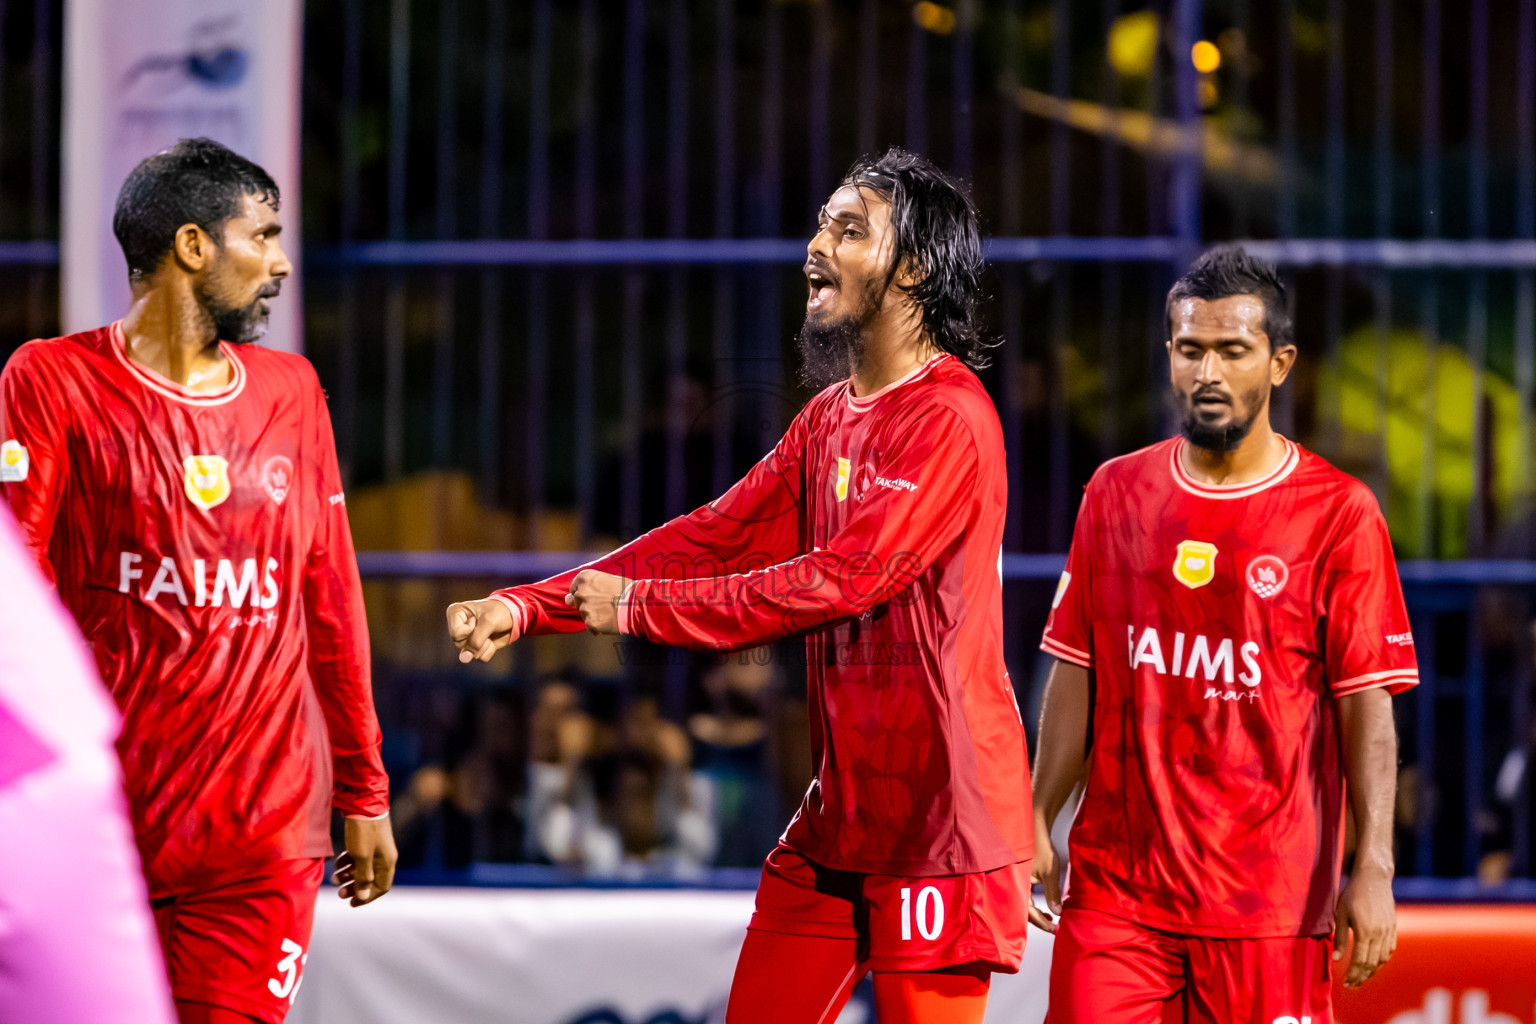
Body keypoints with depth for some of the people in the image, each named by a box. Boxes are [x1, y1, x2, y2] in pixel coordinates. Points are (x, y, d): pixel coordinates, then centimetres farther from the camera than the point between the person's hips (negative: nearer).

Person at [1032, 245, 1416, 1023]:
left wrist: (1374, 870, -12)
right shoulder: (1116, 494, 9)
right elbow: (1076, 676, 14)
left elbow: (1368, 708, -5)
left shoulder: (1337, 512, -2)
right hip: (1113, 889, 3)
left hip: (1271, 900, -3)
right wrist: (1037, 827, 9)